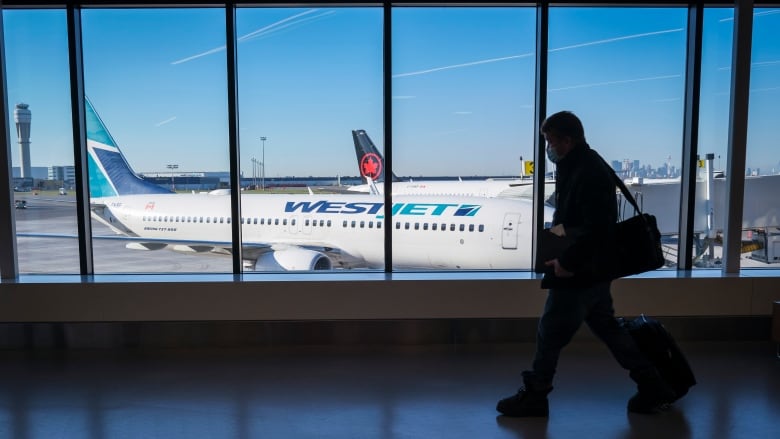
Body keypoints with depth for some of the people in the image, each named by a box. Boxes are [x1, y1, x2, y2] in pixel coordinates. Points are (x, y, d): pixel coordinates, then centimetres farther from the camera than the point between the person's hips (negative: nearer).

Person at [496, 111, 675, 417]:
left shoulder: (589, 174, -22)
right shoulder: (576, 166, 10)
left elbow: (597, 230, -28)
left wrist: (568, 263, -23)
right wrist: (559, 225, 6)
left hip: (579, 273, -10)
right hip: (592, 269, 10)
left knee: (551, 331, 3)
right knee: (606, 326, 19)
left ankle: (534, 397, 20)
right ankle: (652, 388, 29)